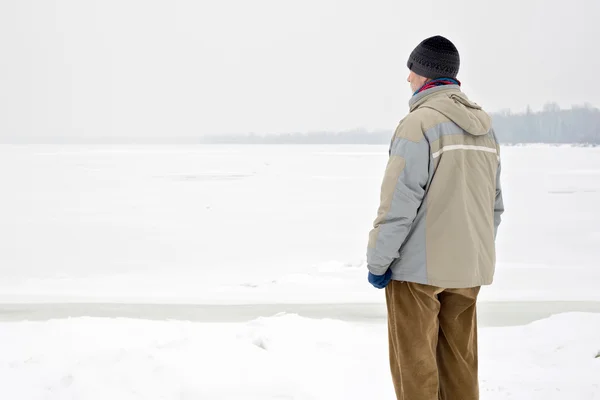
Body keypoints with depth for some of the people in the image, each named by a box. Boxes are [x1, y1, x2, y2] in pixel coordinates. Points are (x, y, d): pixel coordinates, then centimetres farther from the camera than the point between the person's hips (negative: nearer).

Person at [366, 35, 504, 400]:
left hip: (419, 266, -7)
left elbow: (398, 202, -17)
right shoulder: (484, 124, 9)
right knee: (460, 360, 14)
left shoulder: (419, 123, -15)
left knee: (414, 362, 3)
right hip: (469, 267, 7)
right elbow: (495, 203, 14)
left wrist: (377, 261, -9)